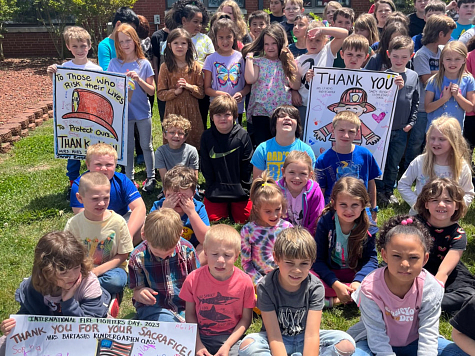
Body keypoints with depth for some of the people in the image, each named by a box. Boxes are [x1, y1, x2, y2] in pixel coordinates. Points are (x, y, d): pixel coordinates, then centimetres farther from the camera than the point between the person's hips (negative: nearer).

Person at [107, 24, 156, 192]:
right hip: (123, 112, 1)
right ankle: (129, 178, 23)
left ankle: (151, 177, 23)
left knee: (146, 146, 9)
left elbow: (152, 91, -3)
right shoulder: (114, 63, 0)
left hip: (143, 112, -1)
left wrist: (138, 79, -17)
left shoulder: (144, 64, -3)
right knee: (127, 147, 11)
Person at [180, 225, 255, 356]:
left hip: (231, 337, -1)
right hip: (200, 336, 1)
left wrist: (227, 345, -12)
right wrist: (198, 344, -10)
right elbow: (190, 314, -1)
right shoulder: (193, 279, -10)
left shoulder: (244, 282, -12)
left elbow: (246, 318, -4)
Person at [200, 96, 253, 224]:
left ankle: (233, 209, 34)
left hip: (240, 191, -1)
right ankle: (226, 210, 29)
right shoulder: (207, 136, -3)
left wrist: (244, 188, -4)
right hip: (215, 193, 1)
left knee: (243, 220, 4)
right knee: (213, 220, 0)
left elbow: (247, 164, -4)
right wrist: (212, 187, -3)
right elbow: (206, 167, 1)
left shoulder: (243, 135, -8)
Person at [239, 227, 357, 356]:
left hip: (305, 339, 2)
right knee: (247, 345, -32)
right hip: (277, 342, -1)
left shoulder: (315, 287, -17)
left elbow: (312, 334, -22)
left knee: (347, 344, -22)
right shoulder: (265, 287, -20)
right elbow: (274, 337, -22)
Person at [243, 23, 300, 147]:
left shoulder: (287, 62, 8)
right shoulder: (258, 61, 6)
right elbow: (250, 79, -13)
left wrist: (292, 63, -7)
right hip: (260, 111, -1)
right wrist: (249, 57, -5)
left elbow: (295, 86, -3)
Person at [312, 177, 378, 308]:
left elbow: (371, 259, -8)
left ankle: (333, 300, -25)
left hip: (355, 273, 2)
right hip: (329, 274, -1)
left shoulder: (368, 227, -8)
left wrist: (358, 281, -28)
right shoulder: (325, 222, -12)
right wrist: (336, 284, -26)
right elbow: (318, 260, -12)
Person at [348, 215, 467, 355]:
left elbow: (428, 333, -16)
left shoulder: (431, 288, -19)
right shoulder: (370, 288, -26)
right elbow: (377, 338, -22)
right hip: (379, 344, -2)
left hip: (413, 342, 3)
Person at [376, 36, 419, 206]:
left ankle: (389, 190, 29)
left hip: (401, 130, 3)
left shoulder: (413, 76, 3)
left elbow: (415, 102, 9)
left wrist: (411, 122, 3)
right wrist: (394, 87, -26)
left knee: (394, 164, 13)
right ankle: (379, 190, 21)